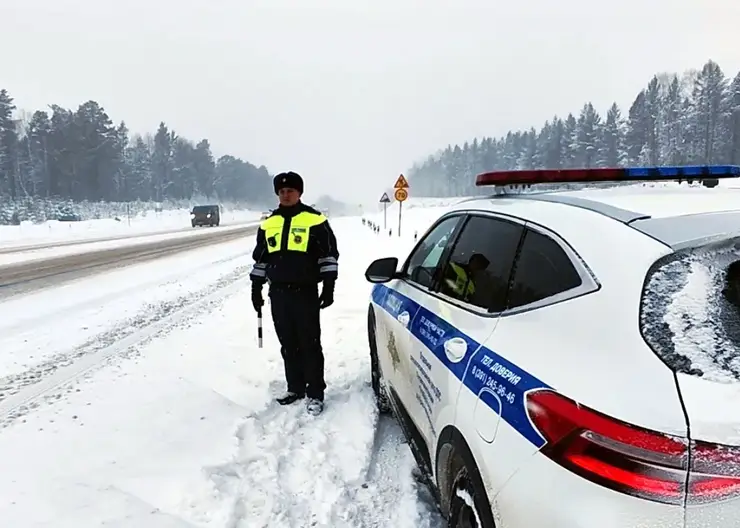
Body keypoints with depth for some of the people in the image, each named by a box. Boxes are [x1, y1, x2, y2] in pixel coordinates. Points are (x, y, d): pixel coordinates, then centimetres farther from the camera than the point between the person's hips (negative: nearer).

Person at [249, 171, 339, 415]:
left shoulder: (315, 220, -3)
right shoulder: (268, 223, 12)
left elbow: (329, 255, -3)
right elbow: (260, 258, 18)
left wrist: (329, 287, -8)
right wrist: (256, 289, 15)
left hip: (305, 292, -5)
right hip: (278, 293, 5)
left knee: (310, 344, 0)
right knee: (288, 345, 12)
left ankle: (315, 393, 9)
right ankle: (295, 387, 25)